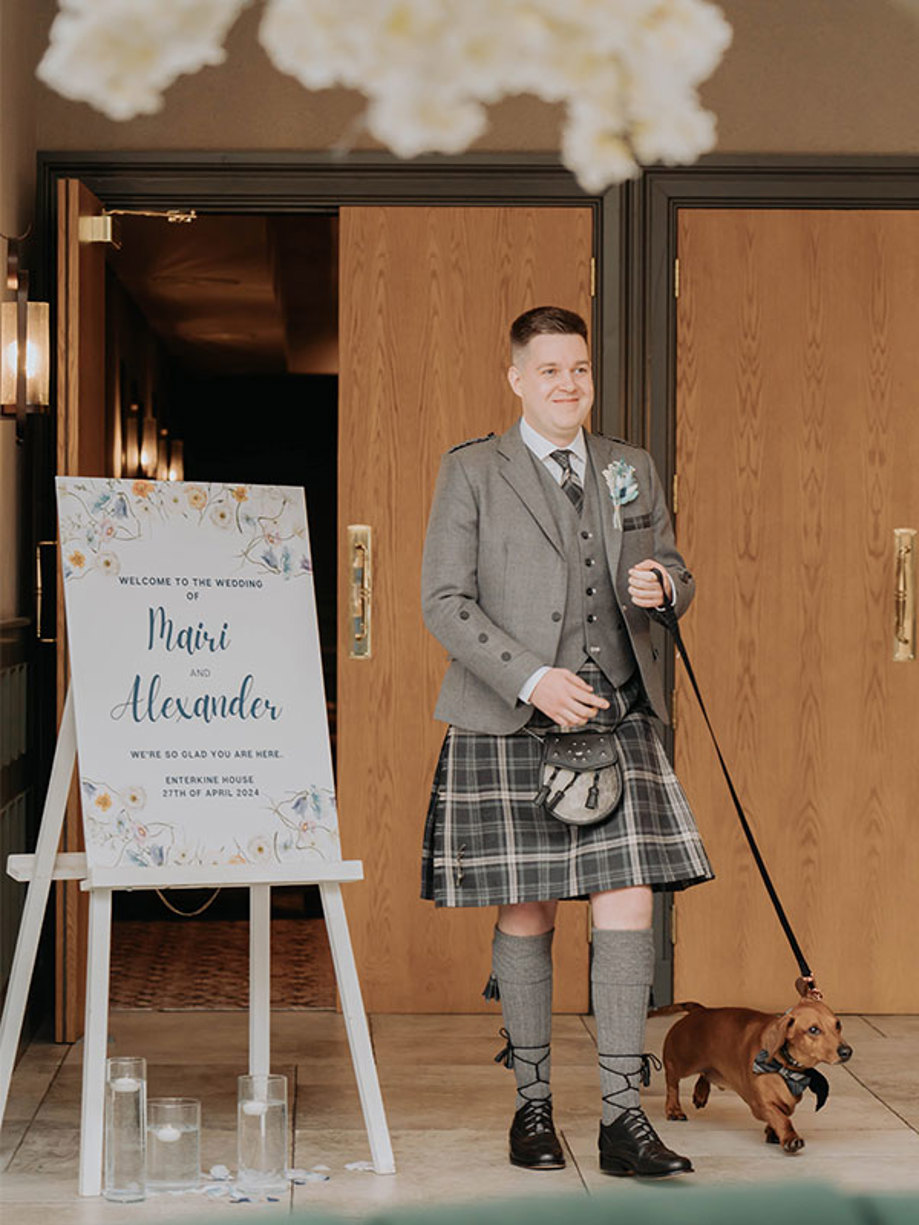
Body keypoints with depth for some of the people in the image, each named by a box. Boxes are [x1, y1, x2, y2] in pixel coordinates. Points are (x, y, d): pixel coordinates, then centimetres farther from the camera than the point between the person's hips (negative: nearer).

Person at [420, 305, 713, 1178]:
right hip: (510, 725, -3)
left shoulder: (631, 471, 13)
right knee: (525, 915, 2)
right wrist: (531, 680, -17)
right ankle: (532, 1104, 18)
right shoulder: (471, 473, 1)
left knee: (627, 902, -6)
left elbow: (672, 573, 22)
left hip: (617, 716, 3)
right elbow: (444, 602, -5)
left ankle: (623, 1116, -2)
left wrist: (661, 586, -4)